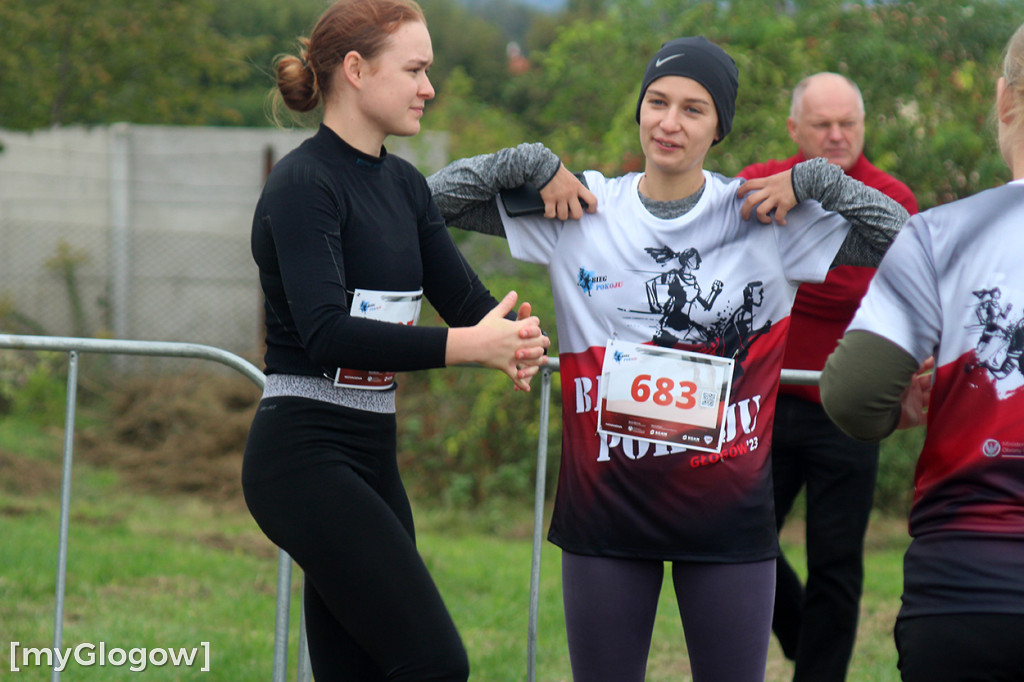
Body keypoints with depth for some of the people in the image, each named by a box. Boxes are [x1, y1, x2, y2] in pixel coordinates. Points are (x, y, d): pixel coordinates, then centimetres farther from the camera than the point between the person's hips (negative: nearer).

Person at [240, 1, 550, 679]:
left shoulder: (404, 184, 15)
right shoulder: (304, 184, -12)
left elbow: (466, 297, 9)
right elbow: (326, 333, -25)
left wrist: (518, 338, -15)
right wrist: (469, 345, -31)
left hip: (370, 457, 9)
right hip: (304, 457, -9)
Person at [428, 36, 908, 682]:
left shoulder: (765, 218, 0)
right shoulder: (584, 208, 2)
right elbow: (437, 198, 5)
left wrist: (815, 181, -9)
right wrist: (536, 164, -5)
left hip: (730, 514, -1)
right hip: (606, 508, 1)